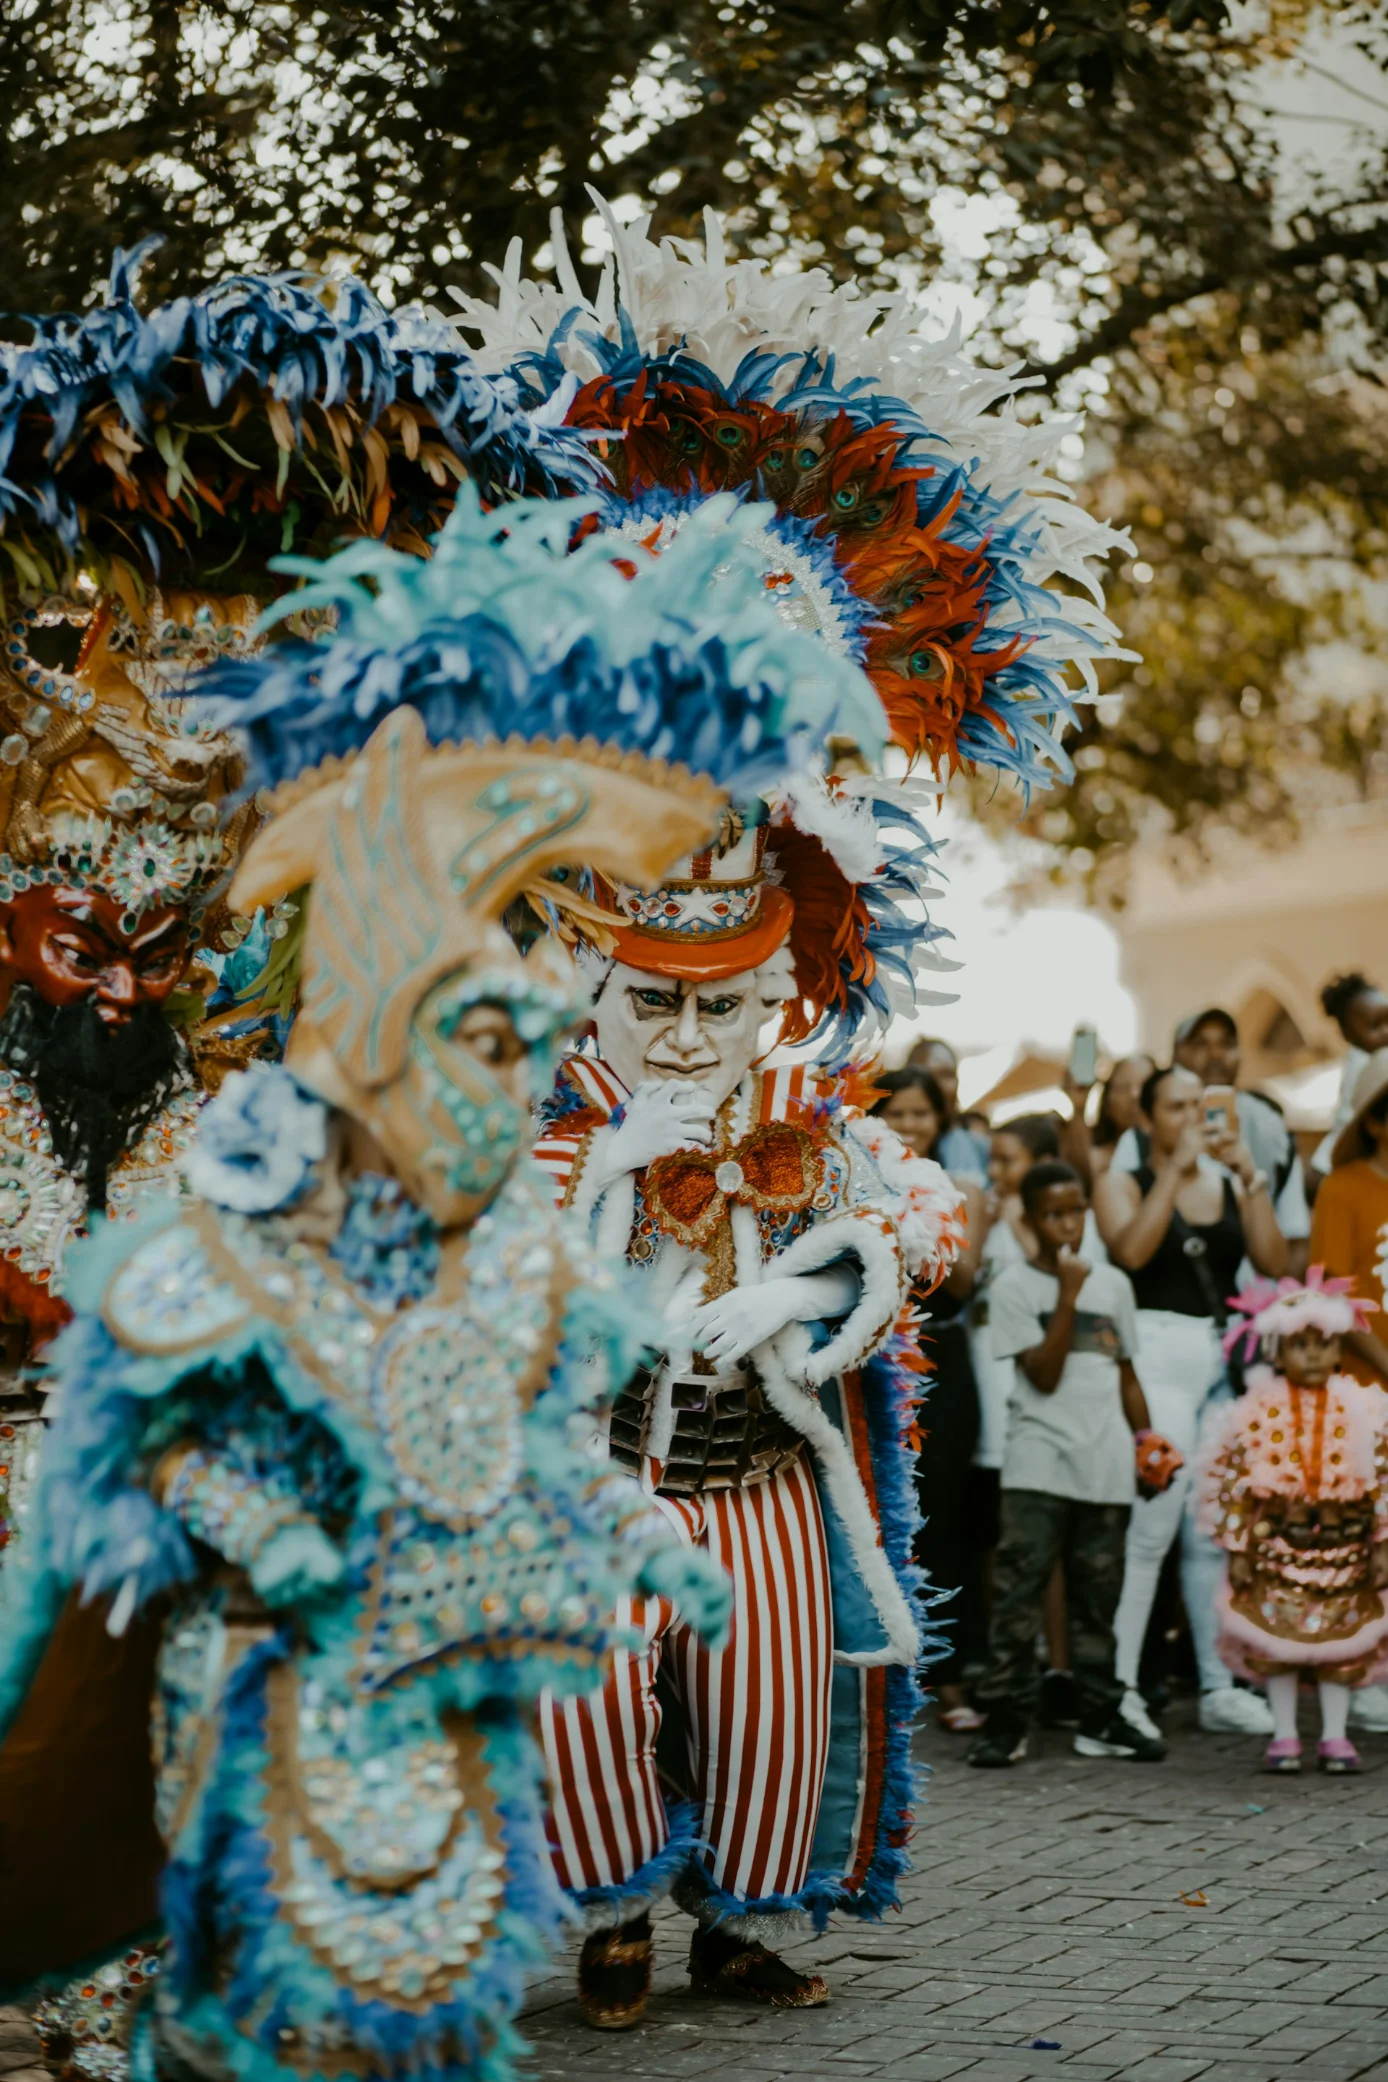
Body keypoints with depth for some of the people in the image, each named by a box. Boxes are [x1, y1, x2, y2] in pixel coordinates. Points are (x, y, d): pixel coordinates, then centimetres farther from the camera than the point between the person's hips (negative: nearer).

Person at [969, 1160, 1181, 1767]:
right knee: (1020, 1589, -9)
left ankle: (1100, 1717, 14)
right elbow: (1043, 1375, -8)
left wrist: (1146, 1441, 11)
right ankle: (1007, 1719, -6)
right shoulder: (1015, 1285, 0)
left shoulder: (1113, 1284, 14)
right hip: (1038, 1463, -4)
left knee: (1098, 1595, 8)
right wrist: (1067, 1296, -13)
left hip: (1105, 1465, 4)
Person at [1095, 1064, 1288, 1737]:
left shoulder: (1230, 1185, 17)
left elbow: (1274, 1262, 3)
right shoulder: (1123, 1183, 6)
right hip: (1158, 1351, -5)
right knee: (1151, 1525, -12)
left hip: (1225, 1355, 5)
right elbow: (1131, 1250, -14)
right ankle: (1118, 1685, -9)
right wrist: (1176, 1168, -12)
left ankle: (1221, 1687, 12)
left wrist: (1251, 1177, -3)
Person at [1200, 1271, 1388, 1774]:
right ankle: (1284, 1737, 11)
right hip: (1277, 1542, -1)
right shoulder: (1258, 1411, -4)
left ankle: (1335, 1736, 15)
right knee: (1276, 1638, 1)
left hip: (1344, 1545, 1)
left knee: (1343, 1641, 5)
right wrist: (1237, 1549, -6)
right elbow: (1232, 1480, -3)